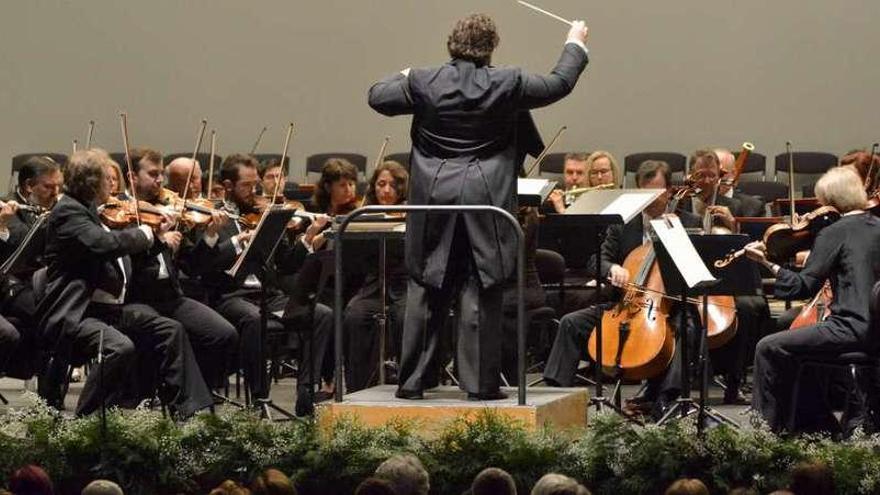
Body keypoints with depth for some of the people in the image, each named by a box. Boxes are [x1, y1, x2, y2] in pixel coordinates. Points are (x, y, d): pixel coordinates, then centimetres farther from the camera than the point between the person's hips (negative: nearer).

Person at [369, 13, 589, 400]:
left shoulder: (424, 83, -4)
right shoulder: (506, 85, -7)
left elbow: (377, 97, 8)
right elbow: (558, 84, 5)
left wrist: (401, 77, 29)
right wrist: (574, 45, 23)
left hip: (434, 201, 2)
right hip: (485, 202, -1)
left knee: (426, 293, 9)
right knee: (480, 294, 2)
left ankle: (413, 380, 12)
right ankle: (480, 382, 3)